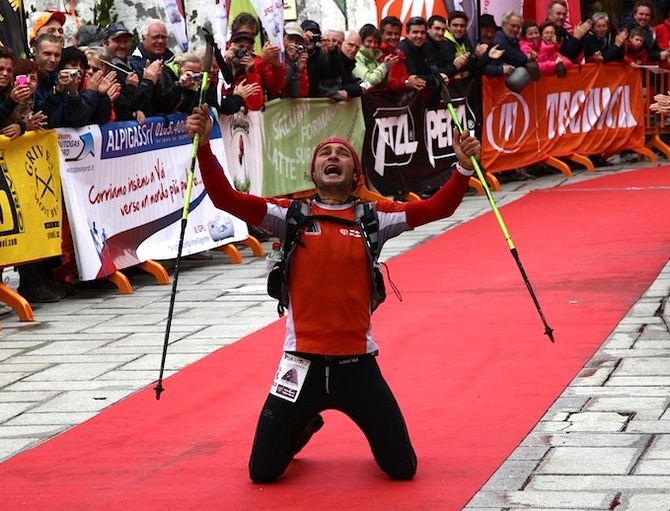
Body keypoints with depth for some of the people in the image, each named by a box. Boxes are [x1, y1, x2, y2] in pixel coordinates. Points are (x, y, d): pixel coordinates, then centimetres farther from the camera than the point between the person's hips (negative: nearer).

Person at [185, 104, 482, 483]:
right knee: (262, 472, 4)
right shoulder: (292, 214, 0)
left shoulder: (373, 216, 3)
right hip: (304, 363, 0)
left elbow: (437, 208, -7)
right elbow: (225, 198, -9)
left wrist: (464, 168, -22)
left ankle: (374, 426, 39)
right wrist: (204, 145, -20)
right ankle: (303, 428, 38)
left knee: (403, 468, 3)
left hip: (357, 364, 0)